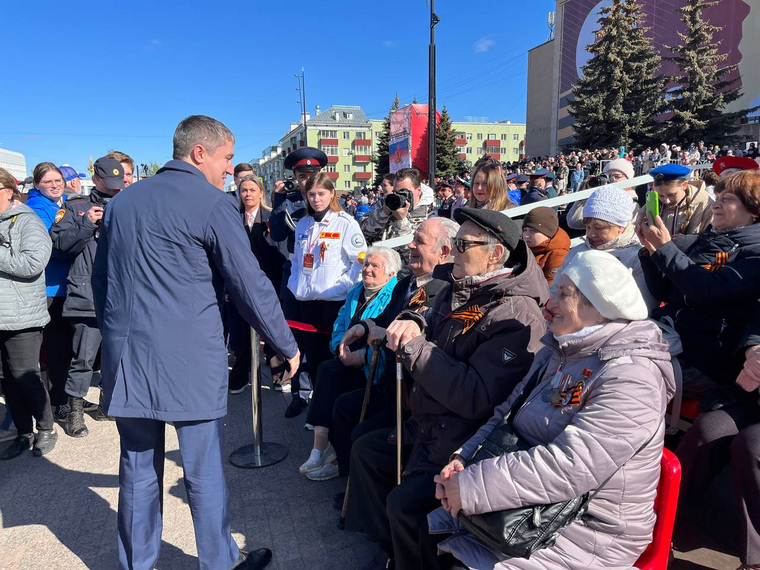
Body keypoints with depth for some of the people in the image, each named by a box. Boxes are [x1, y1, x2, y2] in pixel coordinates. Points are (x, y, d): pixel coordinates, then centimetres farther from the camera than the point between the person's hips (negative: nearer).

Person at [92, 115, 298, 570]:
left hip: (126, 356, 6)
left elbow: (101, 279, 18)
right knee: (204, 470, 8)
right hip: (189, 360, -6)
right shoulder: (213, 204, -9)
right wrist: (288, 346, 1)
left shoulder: (122, 201, 11)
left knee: (139, 469, 16)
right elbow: (252, 287, -10)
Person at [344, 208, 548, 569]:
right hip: (430, 426, 10)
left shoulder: (517, 316, -24)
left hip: (464, 444, -10)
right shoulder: (461, 289, 5)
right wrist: (412, 324, -8)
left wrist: (415, 348, -26)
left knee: (405, 502, -21)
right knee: (366, 451, 18)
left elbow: (478, 398, -30)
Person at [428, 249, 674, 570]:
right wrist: (464, 460, -7)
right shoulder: (556, 354, 7)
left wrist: (471, 487, -27)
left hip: (589, 533, -8)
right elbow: (505, 417, 10)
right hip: (531, 508, 8)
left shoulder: (630, 377, -21)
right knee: (427, 532, 5)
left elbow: (568, 467, -30)